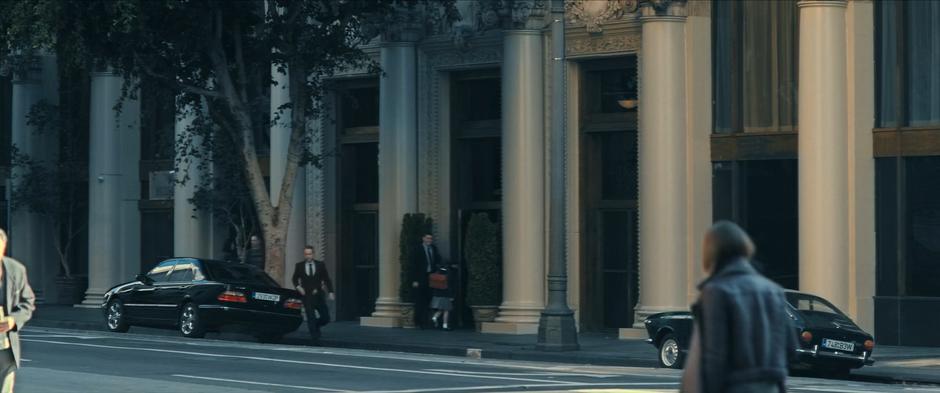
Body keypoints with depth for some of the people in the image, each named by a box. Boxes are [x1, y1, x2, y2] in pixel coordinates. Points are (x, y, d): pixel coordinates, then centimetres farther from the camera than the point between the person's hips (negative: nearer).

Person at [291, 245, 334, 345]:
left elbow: (327, 279, 6)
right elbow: (294, 279, 14)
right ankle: (315, 340, -2)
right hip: (307, 296, -1)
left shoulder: (320, 265, 5)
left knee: (325, 318, 0)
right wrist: (298, 286, -5)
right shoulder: (299, 266, 5)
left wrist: (331, 292, -3)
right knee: (311, 319, -6)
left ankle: (315, 326, 29)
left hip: (319, 295, 1)